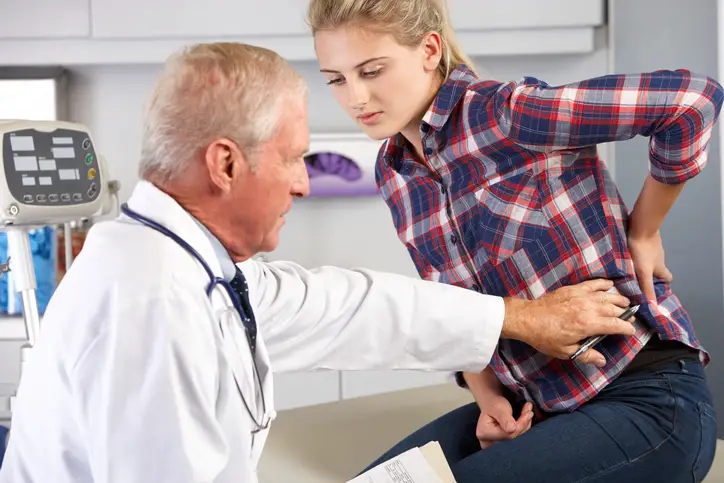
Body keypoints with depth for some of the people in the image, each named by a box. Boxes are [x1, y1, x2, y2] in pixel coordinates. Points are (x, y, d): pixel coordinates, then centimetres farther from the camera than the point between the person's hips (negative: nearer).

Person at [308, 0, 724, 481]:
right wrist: (487, 396, -3)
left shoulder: (506, 115, -19)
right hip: (532, 403, 7)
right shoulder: (394, 172, 5)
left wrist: (642, 232, -12)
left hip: (646, 401, -6)